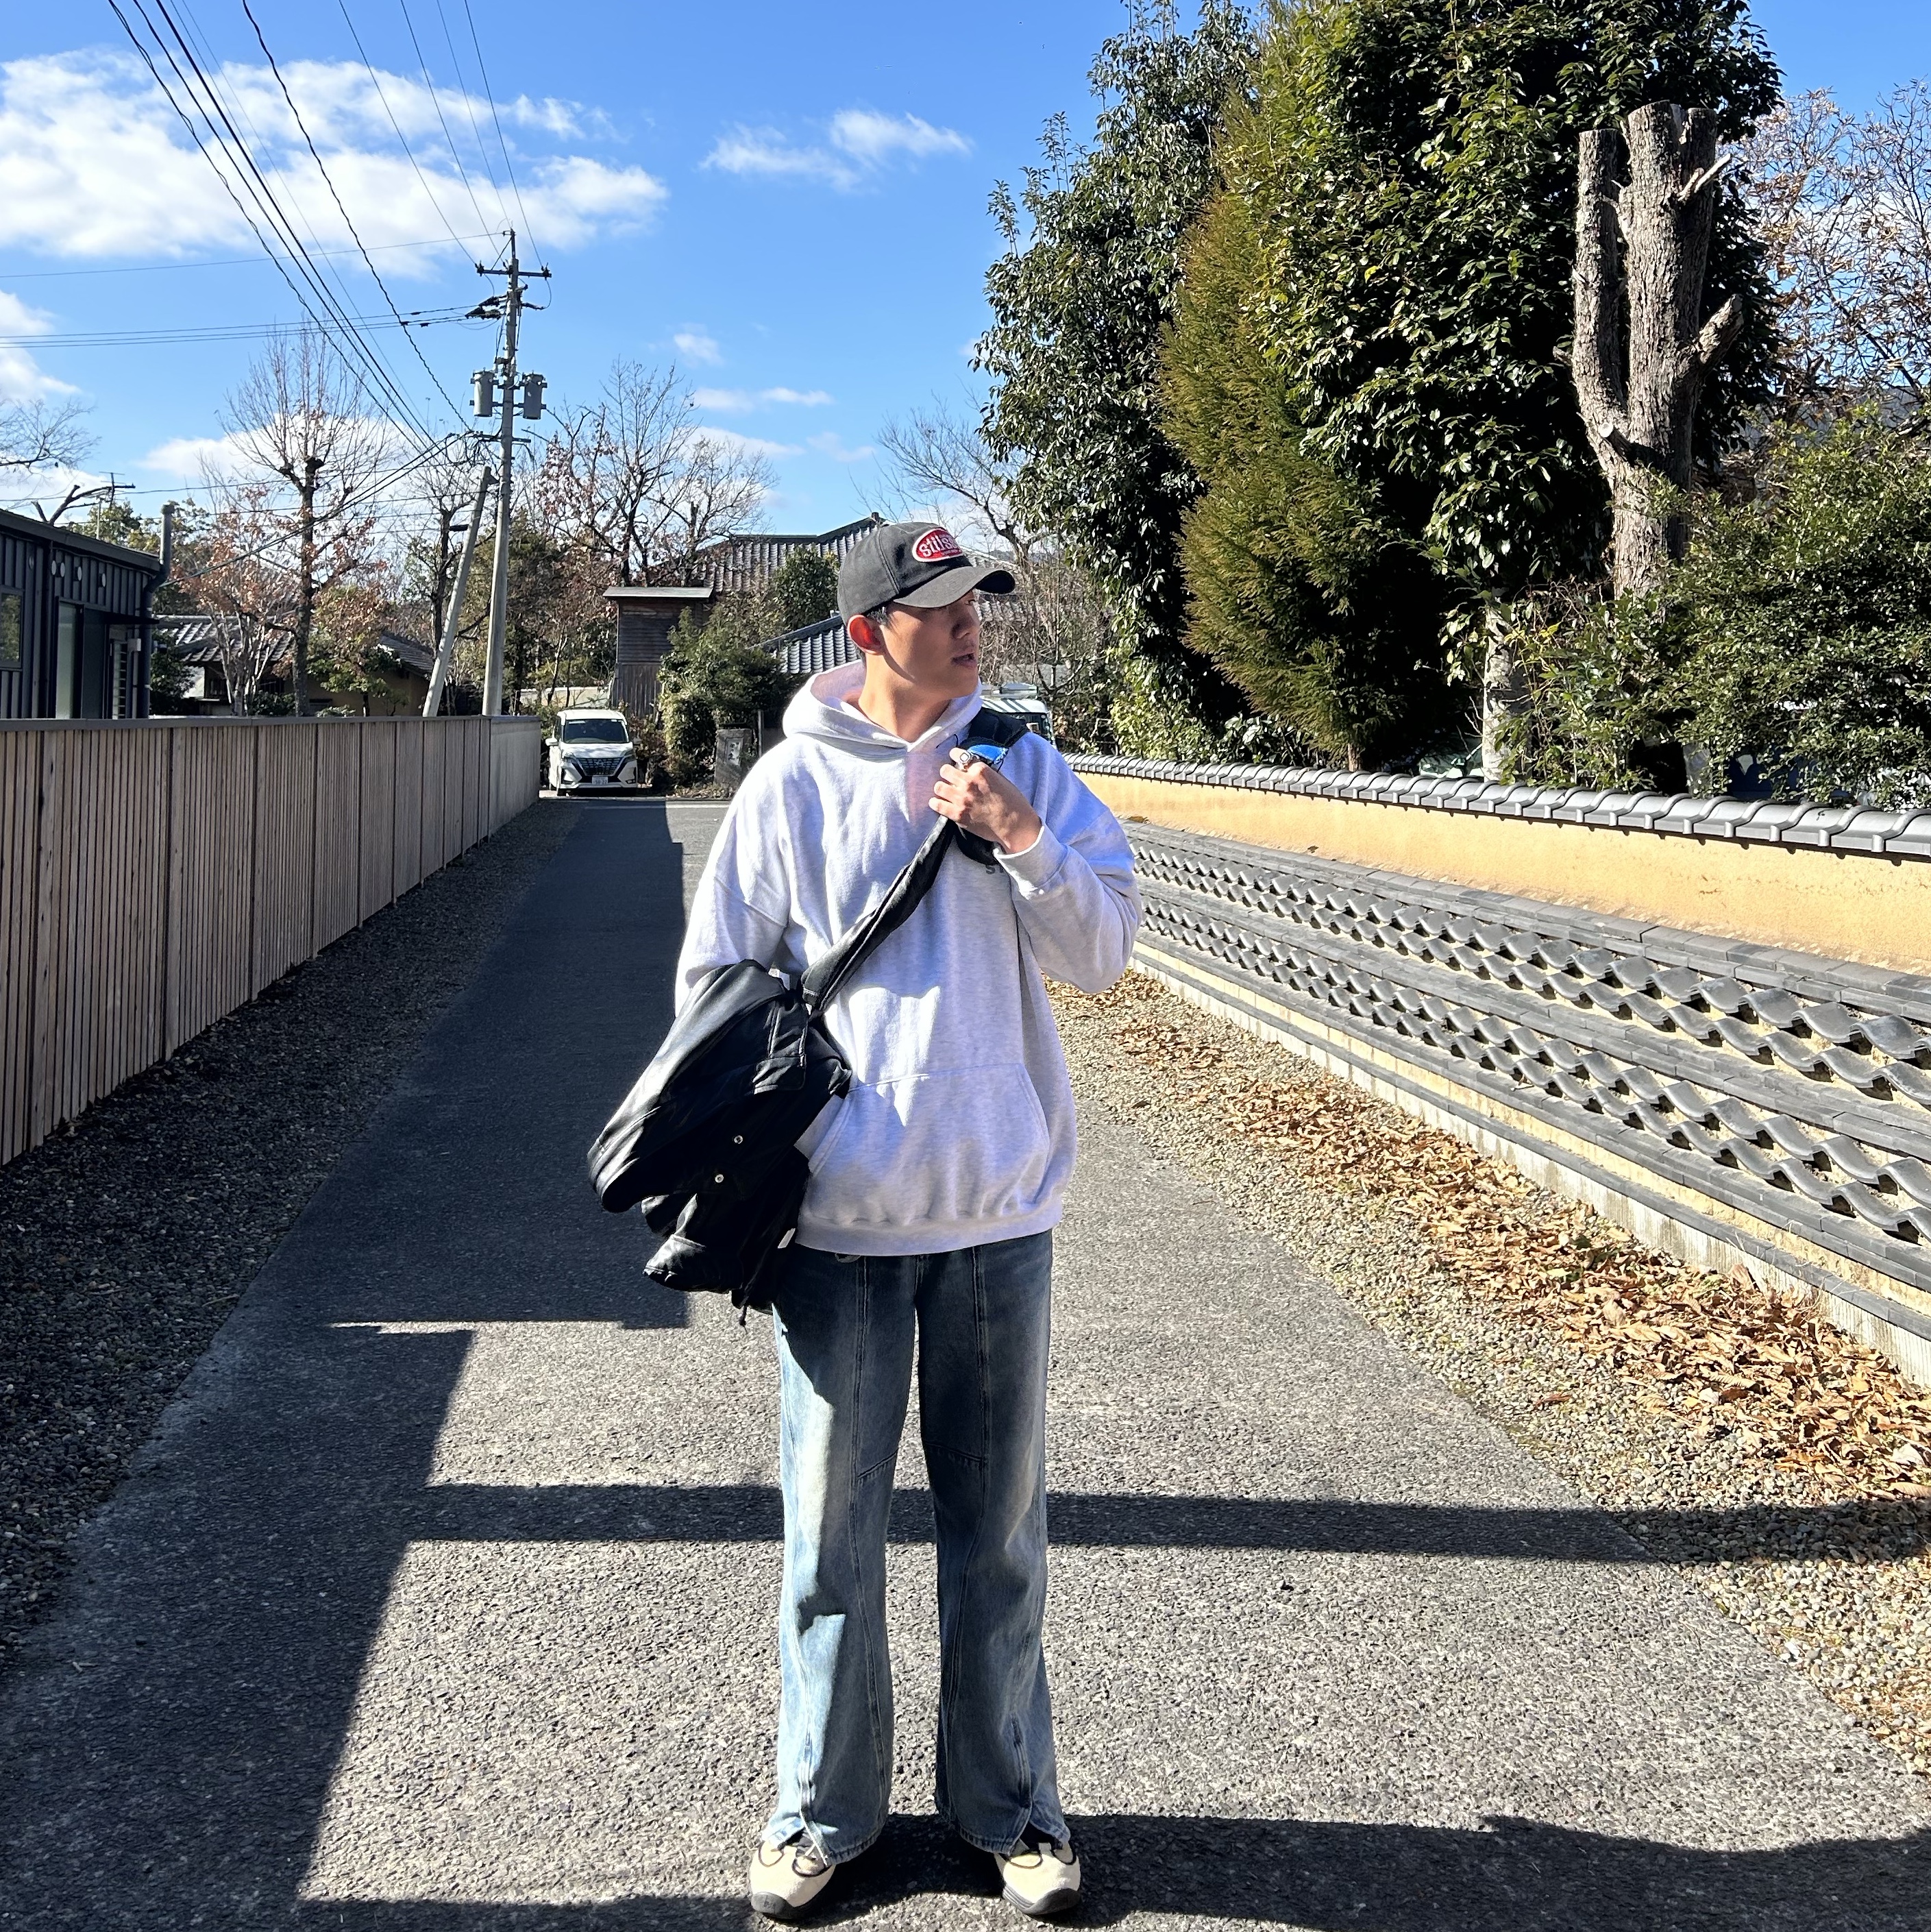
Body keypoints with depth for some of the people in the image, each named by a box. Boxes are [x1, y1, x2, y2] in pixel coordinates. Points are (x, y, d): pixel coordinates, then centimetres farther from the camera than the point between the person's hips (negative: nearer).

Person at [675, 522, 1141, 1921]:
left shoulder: (1028, 769, 4)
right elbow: (716, 985, 3)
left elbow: (1103, 955, -1)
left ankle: (1010, 1800, 27)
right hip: (837, 1216, -1)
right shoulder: (790, 786, -1)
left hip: (1001, 1209, 1)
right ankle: (824, 1808, 24)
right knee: (833, 1528, 8)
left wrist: (1023, 842, -17)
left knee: (1000, 1530, 12)